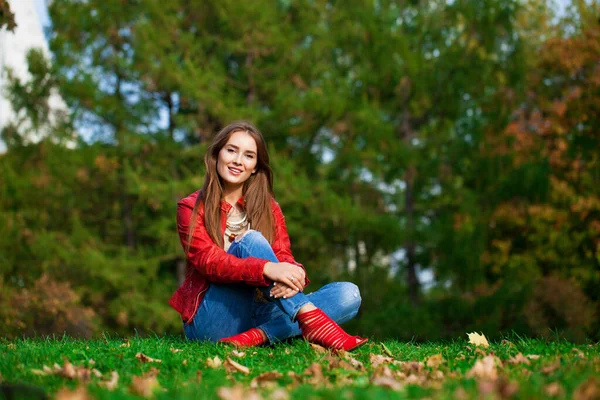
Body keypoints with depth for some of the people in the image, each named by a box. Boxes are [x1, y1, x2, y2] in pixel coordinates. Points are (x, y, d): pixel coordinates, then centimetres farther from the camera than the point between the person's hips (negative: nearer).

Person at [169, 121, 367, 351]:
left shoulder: (268, 208, 14)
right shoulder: (191, 209, 2)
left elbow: (284, 258, 1)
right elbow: (207, 260, -15)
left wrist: (295, 275, -26)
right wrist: (266, 268, -33)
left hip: (259, 315, 4)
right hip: (211, 323, -4)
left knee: (348, 294, -15)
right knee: (250, 241, -26)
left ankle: (261, 334, -36)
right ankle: (312, 319, -44)